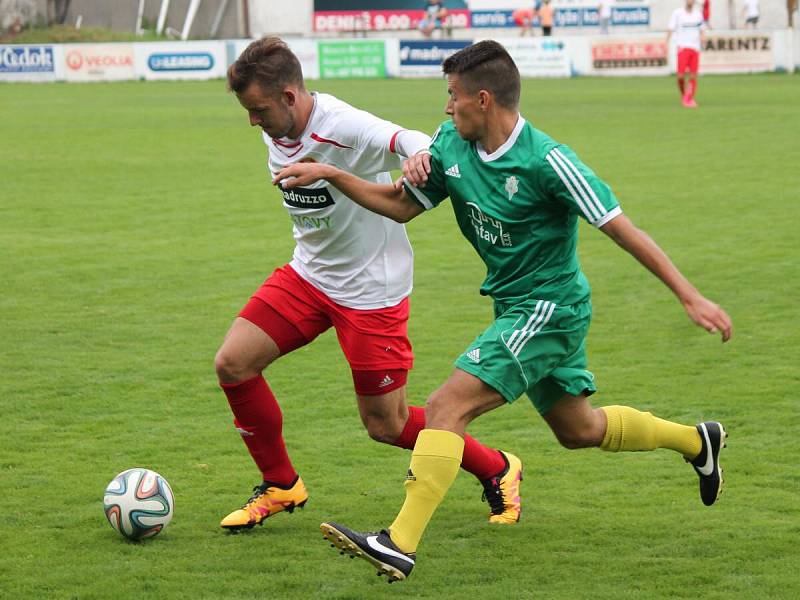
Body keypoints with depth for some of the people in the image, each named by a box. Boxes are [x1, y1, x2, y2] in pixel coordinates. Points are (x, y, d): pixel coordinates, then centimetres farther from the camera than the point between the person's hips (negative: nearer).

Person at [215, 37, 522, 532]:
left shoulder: (344, 127, -26)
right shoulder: (276, 135, -1)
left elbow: (407, 140, -41)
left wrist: (419, 155, -65)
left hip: (371, 288, -7)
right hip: (307, 274, 7)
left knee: (385, 424, 0)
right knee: (233, 363, -5)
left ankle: (497, 471, 23)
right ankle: (281, 486, 14)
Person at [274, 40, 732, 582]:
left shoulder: (546, 161, -23)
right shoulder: (451, 145, -1)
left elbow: (621, 228, -19)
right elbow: (401, 206, 12)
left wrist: (690, 297, -19)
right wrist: (328, 174, 1)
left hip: (549, 308, -9)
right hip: (516, 307, 9)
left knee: (447, 406, -20)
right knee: (579, 429, 23)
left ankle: (400, 545, -25)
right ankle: (697, 441, 44)